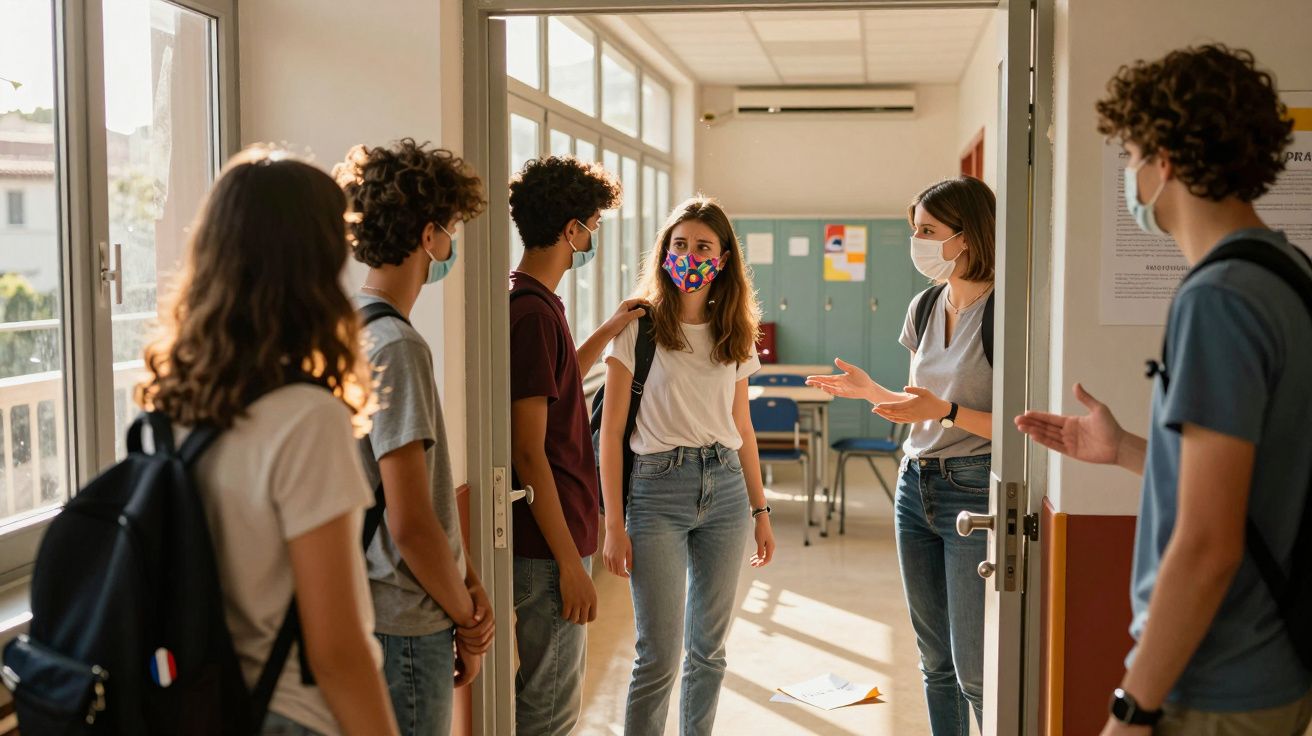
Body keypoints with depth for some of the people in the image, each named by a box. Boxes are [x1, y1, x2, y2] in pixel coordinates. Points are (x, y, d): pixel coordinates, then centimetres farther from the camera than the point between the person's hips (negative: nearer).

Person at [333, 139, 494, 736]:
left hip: (365, 614, 9)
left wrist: (469, 585, 4)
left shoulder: (354, 329, 9)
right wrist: (467, 622, -8)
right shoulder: (395, 346, -20)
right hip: (406, 627, -9)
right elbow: (411, 525, -22)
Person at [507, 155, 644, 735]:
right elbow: (529, 451, -22)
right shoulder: (533, 311, -19)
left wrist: (607, 332, 27)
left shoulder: (531, 301, 11)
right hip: (550, 542, -10)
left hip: (555, 531, 10)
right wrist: (570, 562, -20)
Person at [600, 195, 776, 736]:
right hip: (657, 489, -5)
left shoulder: (734, 335, 9)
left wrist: (760, 511, 13)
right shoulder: (640, 326, -5)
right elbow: (611, 432, -6)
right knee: (659, 656, -4)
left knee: (710, 648, 12)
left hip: (725, 489, 5)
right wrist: (614, 524, -10)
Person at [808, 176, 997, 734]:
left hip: (974, 490, -7)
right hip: (916, 484, 8)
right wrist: (871, 391, 5)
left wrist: (945, 411, -24)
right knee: (935, 663, 16)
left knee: (974, 670, -3)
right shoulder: (925, 306, 9)